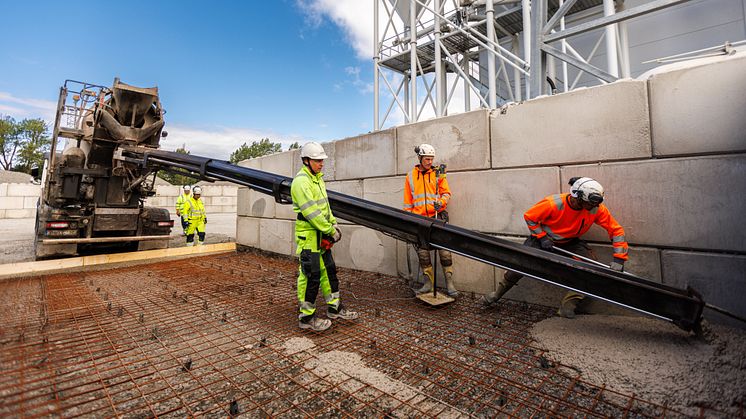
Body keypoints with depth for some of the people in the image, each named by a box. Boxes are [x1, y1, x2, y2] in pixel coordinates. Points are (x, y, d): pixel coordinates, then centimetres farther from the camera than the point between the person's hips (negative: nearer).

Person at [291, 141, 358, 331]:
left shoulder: (317, 178, 14)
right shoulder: (301, 182, -17)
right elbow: (312, 213, -23)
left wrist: (334, 224, 8)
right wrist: (330, 231, -18)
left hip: (321, 236, 10)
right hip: (308, 237, -10)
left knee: (328, 271, 17)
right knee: (310, 276, -1)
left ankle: (334, 308, 31)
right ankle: (306, 317, 15)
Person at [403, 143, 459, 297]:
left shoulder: (438, 173, 6)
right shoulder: (410, 176, 9)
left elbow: (447, 193, 5)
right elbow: (407, 201, 12)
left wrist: (441, 202, -16)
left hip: (437, 217, -1)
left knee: (444, 250, -4)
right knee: (422, 252, 6)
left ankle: (449, 282, 8)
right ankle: (429, 283, 19)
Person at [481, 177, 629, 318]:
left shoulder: (597, 209, -22)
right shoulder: (554, 204, -32)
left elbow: (616, 230, -13)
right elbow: (529, 217, -18)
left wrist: (619, 259, -20)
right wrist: (542, 237, -21)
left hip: (570, 242, 4)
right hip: (545, 238, -3)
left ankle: (568, 305, -9)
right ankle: (497, 294, 13)